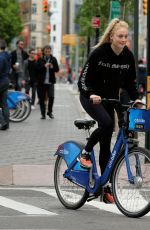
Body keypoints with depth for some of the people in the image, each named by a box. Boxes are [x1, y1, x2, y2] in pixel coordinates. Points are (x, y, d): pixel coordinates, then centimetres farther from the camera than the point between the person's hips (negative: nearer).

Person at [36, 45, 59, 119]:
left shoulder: (53, 59, 7)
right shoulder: (40, 60, 4)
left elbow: (57, 69, 6)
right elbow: (37, 69, -5)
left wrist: (52, 67, -15)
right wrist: (44, 66, -20)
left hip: (50, 82, 0)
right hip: (41, 82, 0)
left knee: (51, 96, -11)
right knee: (42, 98, 2)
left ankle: (50, 112, 9)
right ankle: (43, 113, 12)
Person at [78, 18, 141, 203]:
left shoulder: (128, 56, -5)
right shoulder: (99, 53, -19)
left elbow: (130, 82, 6)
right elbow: (83, 80, -17)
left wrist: (136, 98, -11)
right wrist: (91, 94, -35)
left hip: (109, 99, 5)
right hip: (91, 98, -5)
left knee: (106, 143, 3)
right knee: (106, 123, -33)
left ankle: (106, 187, 7)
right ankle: (85, 153, -9)